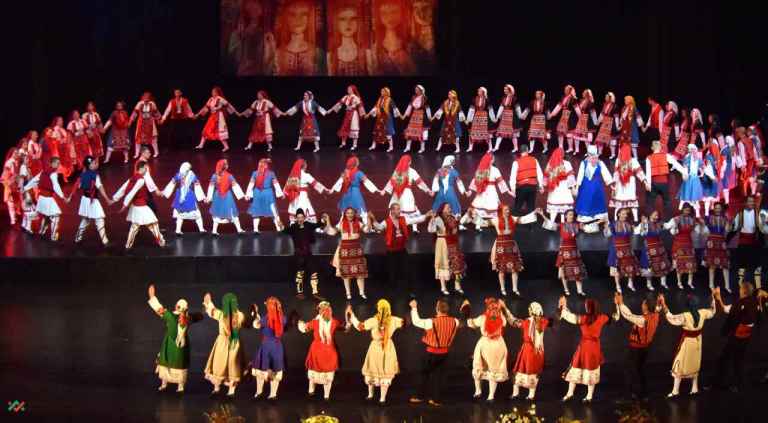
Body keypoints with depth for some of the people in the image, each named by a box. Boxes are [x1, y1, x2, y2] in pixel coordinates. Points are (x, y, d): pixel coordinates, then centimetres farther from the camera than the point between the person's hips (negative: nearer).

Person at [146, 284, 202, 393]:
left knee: (165, 362, 14)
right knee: (180, 364, 10)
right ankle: (180, 386, 10)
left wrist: (152, 296, -1)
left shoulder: (170, 316, -19)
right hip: (183, 344, 2)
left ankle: (164, 384, 20)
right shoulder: (189, 317, -11)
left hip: (170, 343, -2)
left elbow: (159, 308, -11)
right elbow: (199, 316, 8)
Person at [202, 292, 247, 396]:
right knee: (233, 367, 9)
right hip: (235, 344, 1)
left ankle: (216, 388, 24)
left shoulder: (220, 314, -12)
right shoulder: (240, 316, -12)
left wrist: (208, 302, 27)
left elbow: (211, 311, 8)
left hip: (222, 343, 0)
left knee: (219, 365, 15)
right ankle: (231, 390, 10)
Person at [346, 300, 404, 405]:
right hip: (388, 348, 1)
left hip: (375, 347, -1)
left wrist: (351, 314, -10)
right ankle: (382, 398, 9)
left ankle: (370, 394, 29)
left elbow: (359, 326, -16)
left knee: (373, 371, 18)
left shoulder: (374, 321, -18)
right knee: (385, 373, 8)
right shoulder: (393, 320, -10)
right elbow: (404, 322, 8)